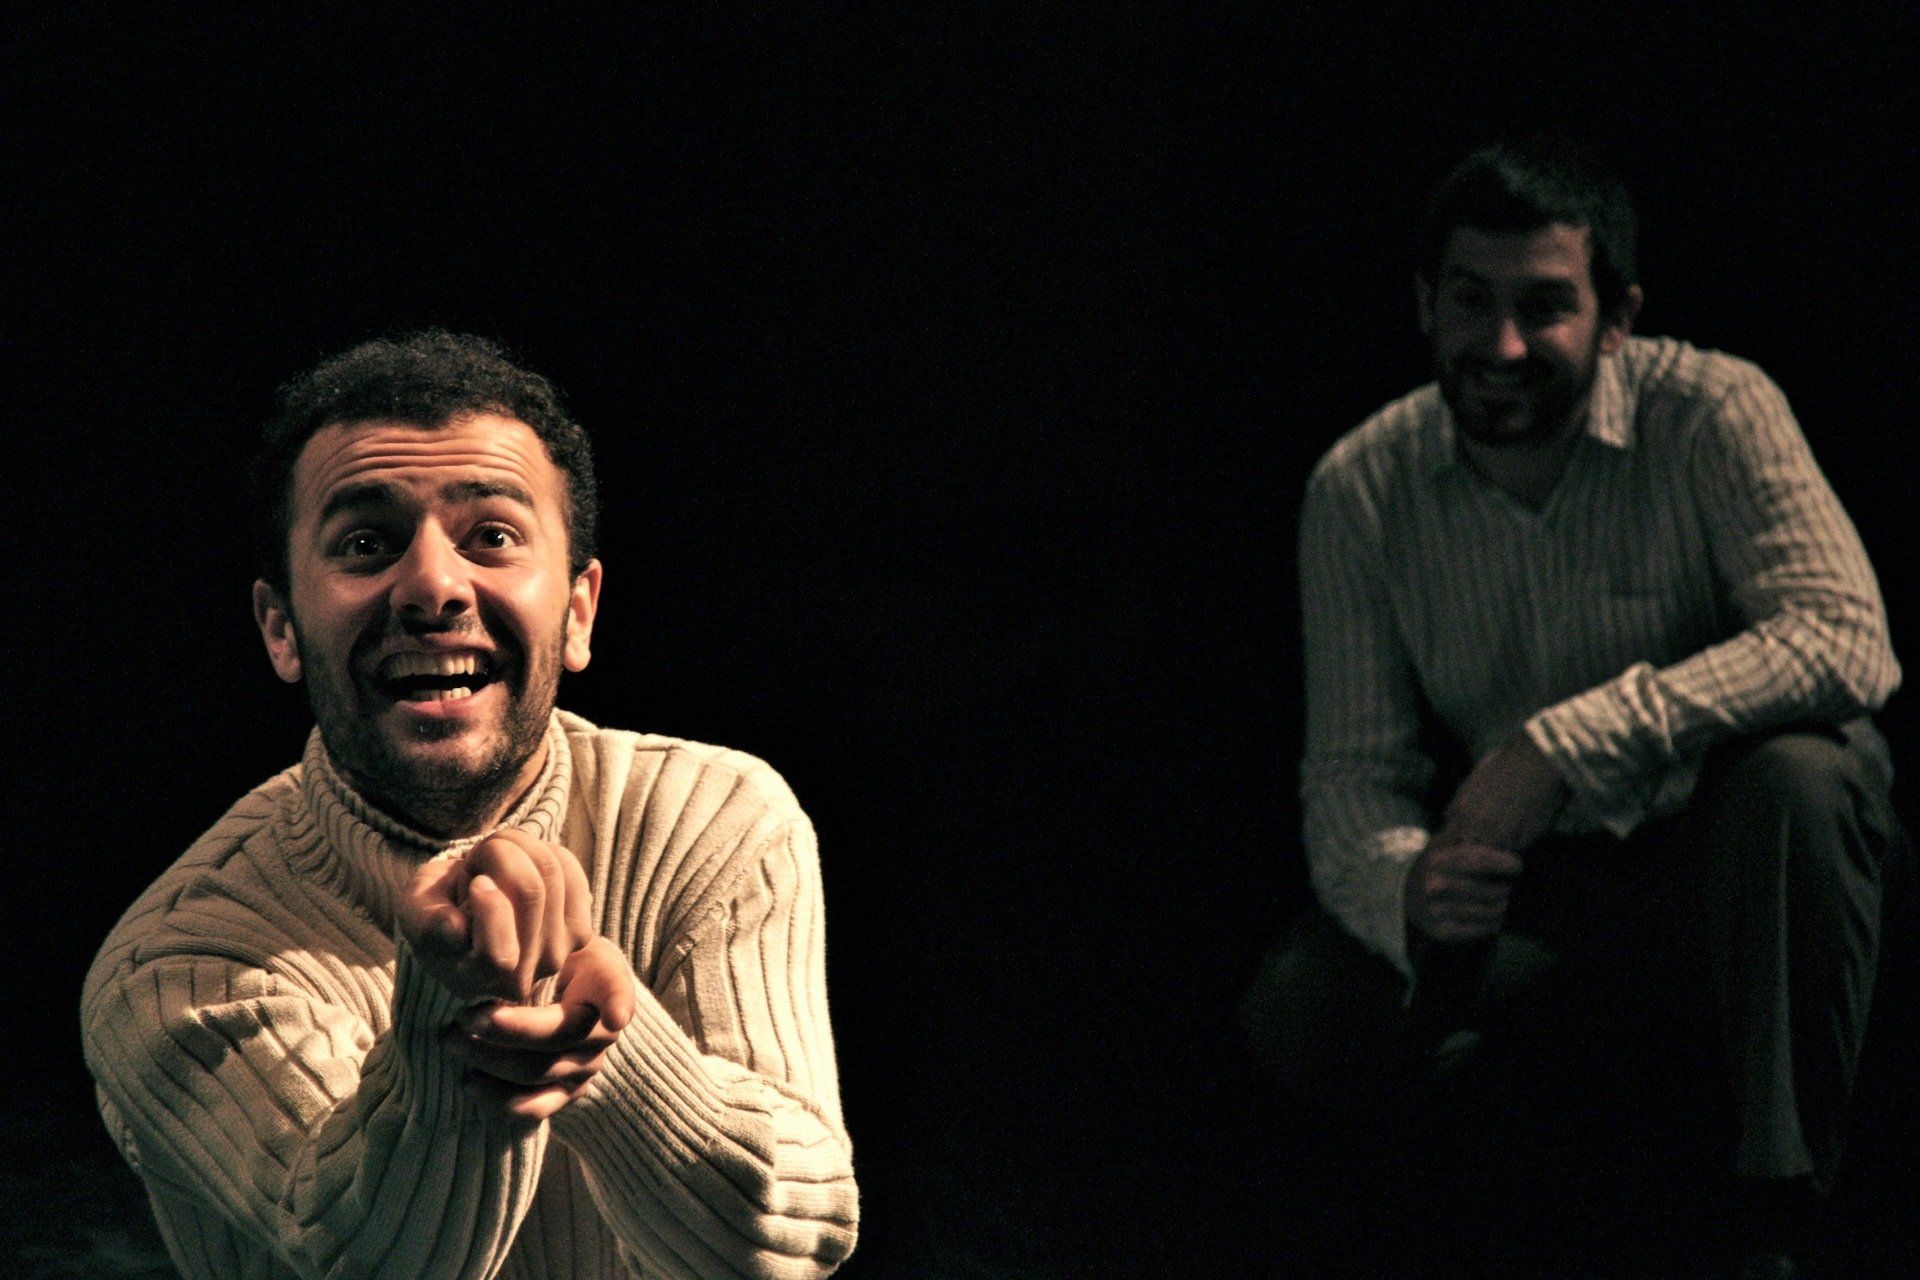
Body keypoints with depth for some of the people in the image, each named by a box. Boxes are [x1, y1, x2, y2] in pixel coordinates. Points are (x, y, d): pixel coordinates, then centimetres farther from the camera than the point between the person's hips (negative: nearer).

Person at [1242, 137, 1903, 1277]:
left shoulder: (1711, 414, -17)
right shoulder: (1360, 491, -8)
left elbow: (1848, 641, -30)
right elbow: (1353, 772, -8)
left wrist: (1571, 740, -37)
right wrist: (1409, 889, -34)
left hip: (1713, 856, -3)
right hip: (1522, 884, 3)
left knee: (1800, 776, -36)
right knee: (1302, 1023, -21)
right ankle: (1610, 1031, 8)